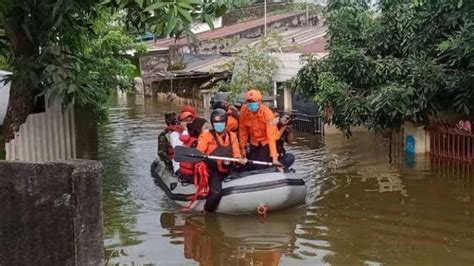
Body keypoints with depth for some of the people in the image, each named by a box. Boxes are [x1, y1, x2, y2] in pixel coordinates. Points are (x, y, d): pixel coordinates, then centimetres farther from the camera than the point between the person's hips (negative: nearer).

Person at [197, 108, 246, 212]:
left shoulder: (232, 136, 13)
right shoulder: (206, 136, 1)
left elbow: (236, 153, 10)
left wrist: (239, 159, -14)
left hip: (227, 171, 5)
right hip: (213, 171, -5)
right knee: (216, 191, -28)